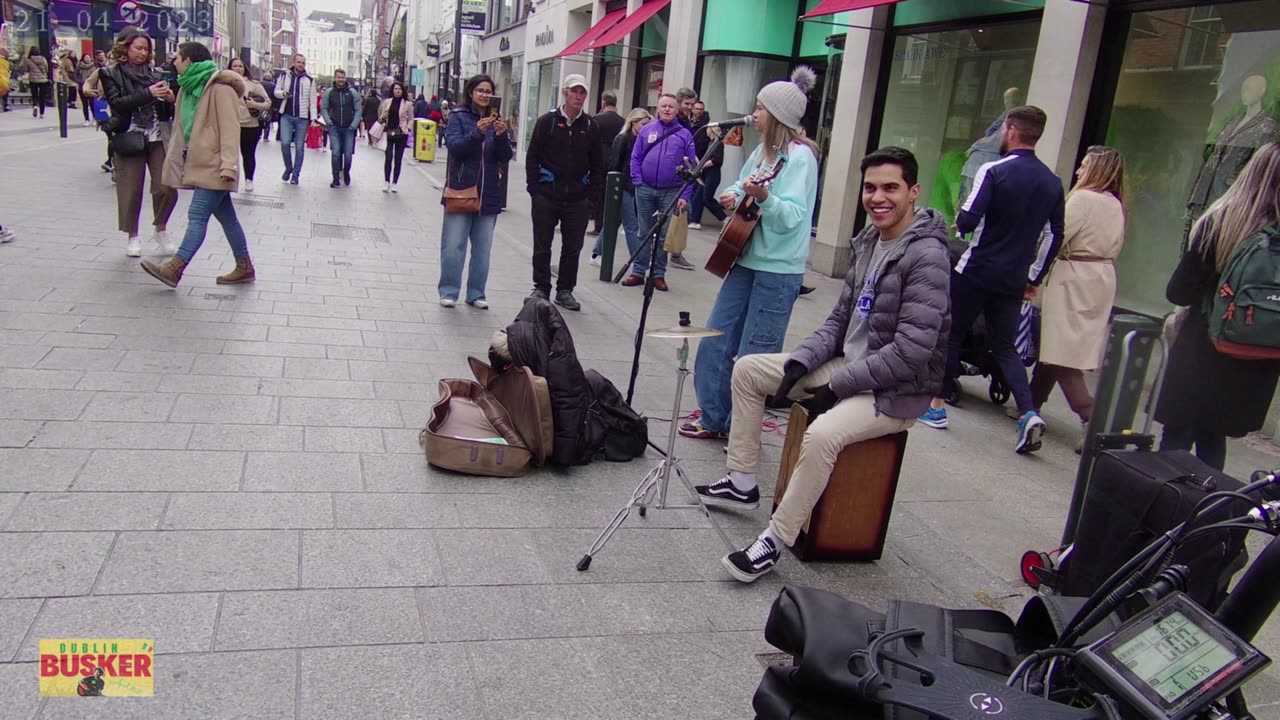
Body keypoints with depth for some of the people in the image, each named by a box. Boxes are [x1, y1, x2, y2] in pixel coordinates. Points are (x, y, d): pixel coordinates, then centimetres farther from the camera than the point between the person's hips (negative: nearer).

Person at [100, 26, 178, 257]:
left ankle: (161, 230, 20)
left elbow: (164, 109, 12)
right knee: (130, 190, 2)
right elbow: (117, 103, -14)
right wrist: (148, 94, -21)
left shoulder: (152, 72, 9)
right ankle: (133, 237, 17)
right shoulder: (111, 73, 0)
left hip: (156, 137, 3)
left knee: (166, 187, -2)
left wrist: (169, 99, -11)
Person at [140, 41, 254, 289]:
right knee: (226, 217, 11)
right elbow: (184, 127, 19)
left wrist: (228, 164, -26)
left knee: (197, 216, -12)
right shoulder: (190, 86, 17)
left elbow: (229, 128, -19)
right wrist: (176, 160, 14)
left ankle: (175, 268, -15)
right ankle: (244, 267, 17)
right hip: (202, 163, 10)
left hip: (214, 166, -10)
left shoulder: (219, 86, -11)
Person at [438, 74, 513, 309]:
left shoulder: (496, 120, 9)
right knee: (453, 246, -1)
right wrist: (477, 133, -25)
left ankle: (476, 293, 17)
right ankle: (448, 292, 9)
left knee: (482, 248, 8)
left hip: (488, 194, 3)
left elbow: (506, 157, 4)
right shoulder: (459, 117, 1)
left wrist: (501, 136, -14)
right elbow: (454, 146, -11)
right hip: (461, 190, -3)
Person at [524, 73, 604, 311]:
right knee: (542, 246, 6)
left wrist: (593, 192, 1)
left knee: (573, 247, 7)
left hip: (578, 198, 2)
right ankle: (541, 289, 18)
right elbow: (532, 156, 0)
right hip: (546, 196, -2)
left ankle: (565, 290, 18)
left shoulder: (591, 126, 5)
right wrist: (534, 189, -6)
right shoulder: (547, 121, -1)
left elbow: (597, 163, 9)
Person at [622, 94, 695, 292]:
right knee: (644, 233, 8)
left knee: (664, 236, 5)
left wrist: (685, 195, -7)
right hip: (645, 190, 1)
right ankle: (638, 272, 14)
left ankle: (659, 274, 14)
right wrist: (637, 182, -5)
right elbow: (635, 158, 7)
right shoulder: (646, 130, 6)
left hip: (671, 192, -1)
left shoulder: (684, 134, 2)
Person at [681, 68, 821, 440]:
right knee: (715, 342, 10)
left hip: (778, 271, -8)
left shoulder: (799, 156, -13)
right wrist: (734, 195, 4)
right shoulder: (763, 151, 12)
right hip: (746, 260, 8)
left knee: (753, 358, 0)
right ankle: (712, 417, 23)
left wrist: (763, 197, -38)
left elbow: (793, 216, -22)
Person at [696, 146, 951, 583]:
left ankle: (774, 543, -19)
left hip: (896, 391, -9)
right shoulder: (867, 241, 7)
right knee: (748, 369, 8)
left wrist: (836, 387, -22)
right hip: (848, 367, 9)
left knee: (822, 433, -37)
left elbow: (911, 353, -26)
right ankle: (742, 484, 16)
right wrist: (800, 362, -5)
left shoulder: (926, 257, -20)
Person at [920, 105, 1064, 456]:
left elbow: (967, 221, -18)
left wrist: (958, 221, 6)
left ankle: (937, 406, 17)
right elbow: (1054, 237, 11)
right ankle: (1028, 412, -5)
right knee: (1005, 347, 12)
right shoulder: (1052, 182, 7)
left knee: (951, 335, 10)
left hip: (976, 272, -5)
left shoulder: (994, 171, -12)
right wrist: (1034, 278, 19)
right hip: (1014, 279, 5)